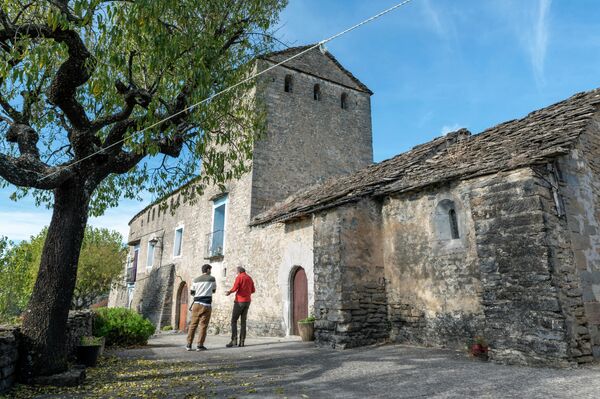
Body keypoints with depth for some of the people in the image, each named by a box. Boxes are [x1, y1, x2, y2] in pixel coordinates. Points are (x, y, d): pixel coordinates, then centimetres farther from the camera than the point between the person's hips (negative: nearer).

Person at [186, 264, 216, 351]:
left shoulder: (196, 279, 11)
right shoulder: (212, 278, 3)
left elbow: (191, 292, 15)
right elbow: (214, 290, 16)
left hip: (197, 303, 3)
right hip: (206, 304, -3)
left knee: (193, 324, 8)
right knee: (203, 325, 0)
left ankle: (189, 345, 7)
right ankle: (200, 345, -2)